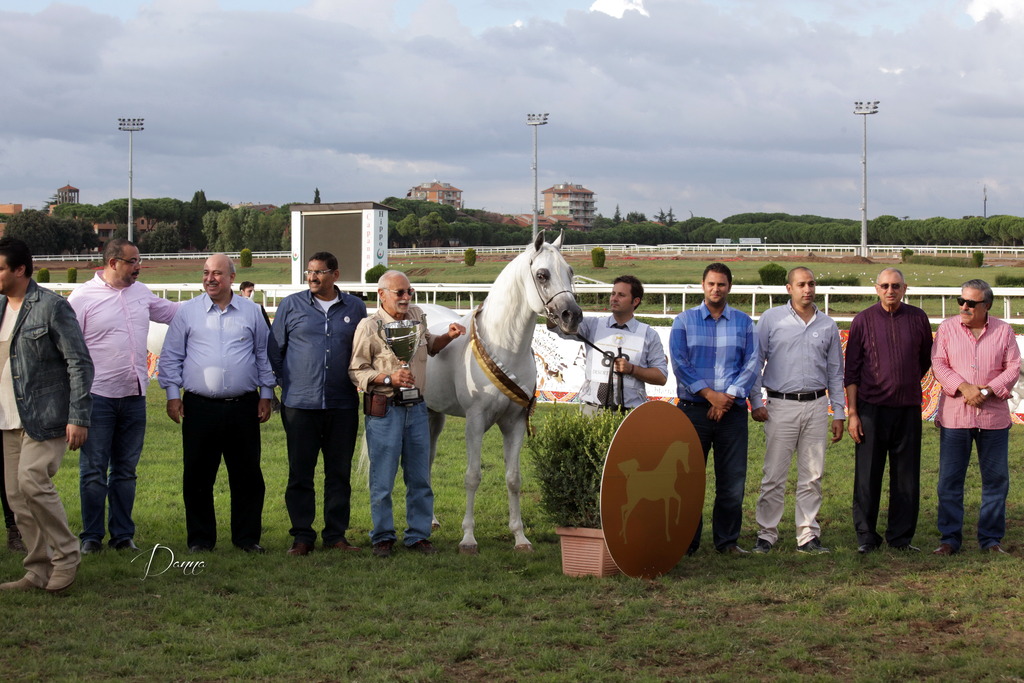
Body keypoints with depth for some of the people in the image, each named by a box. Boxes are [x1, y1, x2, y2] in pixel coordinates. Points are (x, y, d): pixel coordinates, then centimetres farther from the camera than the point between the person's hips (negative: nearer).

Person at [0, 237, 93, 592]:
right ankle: (39, 572, 15)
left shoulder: (52, 306, -9)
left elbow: (80, 363, -10)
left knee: (32, 481, -19)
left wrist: (78, 417, -16)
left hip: (45, 416, -7)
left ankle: (67, 554, 0)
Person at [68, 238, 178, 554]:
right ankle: (92, 537, 8)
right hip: (98, 396, -5)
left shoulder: (141, 292, 10)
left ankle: (123, 535, 17)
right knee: (94, 470, 0)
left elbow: (173, 312, 26)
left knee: (126, 470, 11)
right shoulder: (83, 297, -7)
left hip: (134, 397, 5)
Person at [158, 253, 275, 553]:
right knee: (198, 477, 3)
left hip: (243, 407, 0)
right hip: (200, 407, 0)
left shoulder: (252, 312, 8)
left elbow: (264, 355, 14)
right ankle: (200, 538, 14)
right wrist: (172, 394, 1)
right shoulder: (187, 312, 6)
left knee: (247, 475, 4)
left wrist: (265, 395, 9)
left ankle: (247, 537, 14)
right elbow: (171, 356, 9)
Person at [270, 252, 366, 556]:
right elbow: (274, 349, 10)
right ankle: (302, 536, 9)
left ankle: (336, 534, 15)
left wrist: (361, 381, 11)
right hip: (300, 403, -1)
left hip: (342, 405, 1)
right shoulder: (291, 305, 4)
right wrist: (284, 382, 4)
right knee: (300, 472, 1)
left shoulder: (355, 307, 8)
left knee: (339, 473, 6)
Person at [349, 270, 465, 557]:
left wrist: (449, 336, 11)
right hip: (384, 410, -5)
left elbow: (429, 346, 29)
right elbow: (356, 372, -7)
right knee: (382, 478, 1)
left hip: (416, 407, 5)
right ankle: (383, 536, 14)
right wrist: (389, 378, -20)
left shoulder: (418, 317, 9)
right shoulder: (369, 326, -8)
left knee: (420, 477, 9)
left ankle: (418, 534, 19)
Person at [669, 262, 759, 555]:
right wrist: (710, 394, -12)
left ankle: (727, 539, 12)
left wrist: (728, 397, -10)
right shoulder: (684, 321, 7)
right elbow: (679, 363, -2)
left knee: (732, 479, 2)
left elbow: (751, 364, 3)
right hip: (694, 408, -1)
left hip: (733, 410, 1)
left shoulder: (744, 322, 11)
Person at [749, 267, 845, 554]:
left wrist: (839, 413, 11)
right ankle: (766, 534, 4)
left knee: (812, 476, 4)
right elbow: (755, 362, 3)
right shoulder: (771, 319, 3)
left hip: (816, 405, 3)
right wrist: (756, 402, -6)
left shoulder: (828, 325, 12)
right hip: (781, 406, -3)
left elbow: (835, 373, 15)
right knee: (774, 476, -3)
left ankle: (808, 535, 11)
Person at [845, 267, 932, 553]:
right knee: (867, 476, 2)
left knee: (906, 477, 5)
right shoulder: (863, 320, 0)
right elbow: (851, 371, 1)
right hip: (871, 409, -2)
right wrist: (851, 413, -5)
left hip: (908, 409, 2)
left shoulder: (917, 318, 4)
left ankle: (901, 536, 15)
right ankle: (866, 537, 11)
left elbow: (926, 359, 19)